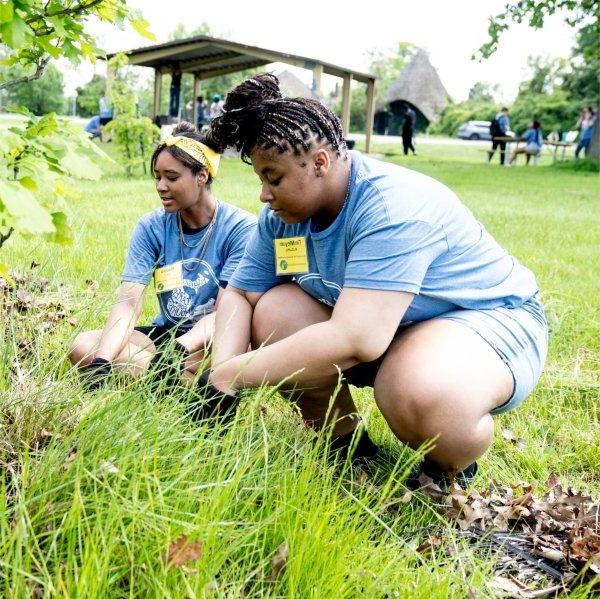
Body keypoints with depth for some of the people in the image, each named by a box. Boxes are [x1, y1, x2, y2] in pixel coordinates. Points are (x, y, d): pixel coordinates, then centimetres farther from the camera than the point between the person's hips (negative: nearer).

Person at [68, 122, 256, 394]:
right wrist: (102, 362, -32)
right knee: (83, 346, -20)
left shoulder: (240, 227, -13)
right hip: (165, 333, 5)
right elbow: (129, 302, -14)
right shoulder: (151, 227, -3)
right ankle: (195, 387, -25)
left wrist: (177, 352, -37)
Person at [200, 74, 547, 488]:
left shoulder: (392, 208, -32)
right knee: (271, 314, -11)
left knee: (421, 395, -39)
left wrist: (231, 375, -35)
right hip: (384, 325, 7)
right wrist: (220, 376, -21)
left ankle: (450, 475, -3)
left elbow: (353, 339, -40)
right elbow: (240, 294, -1)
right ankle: (348, 446, 6)